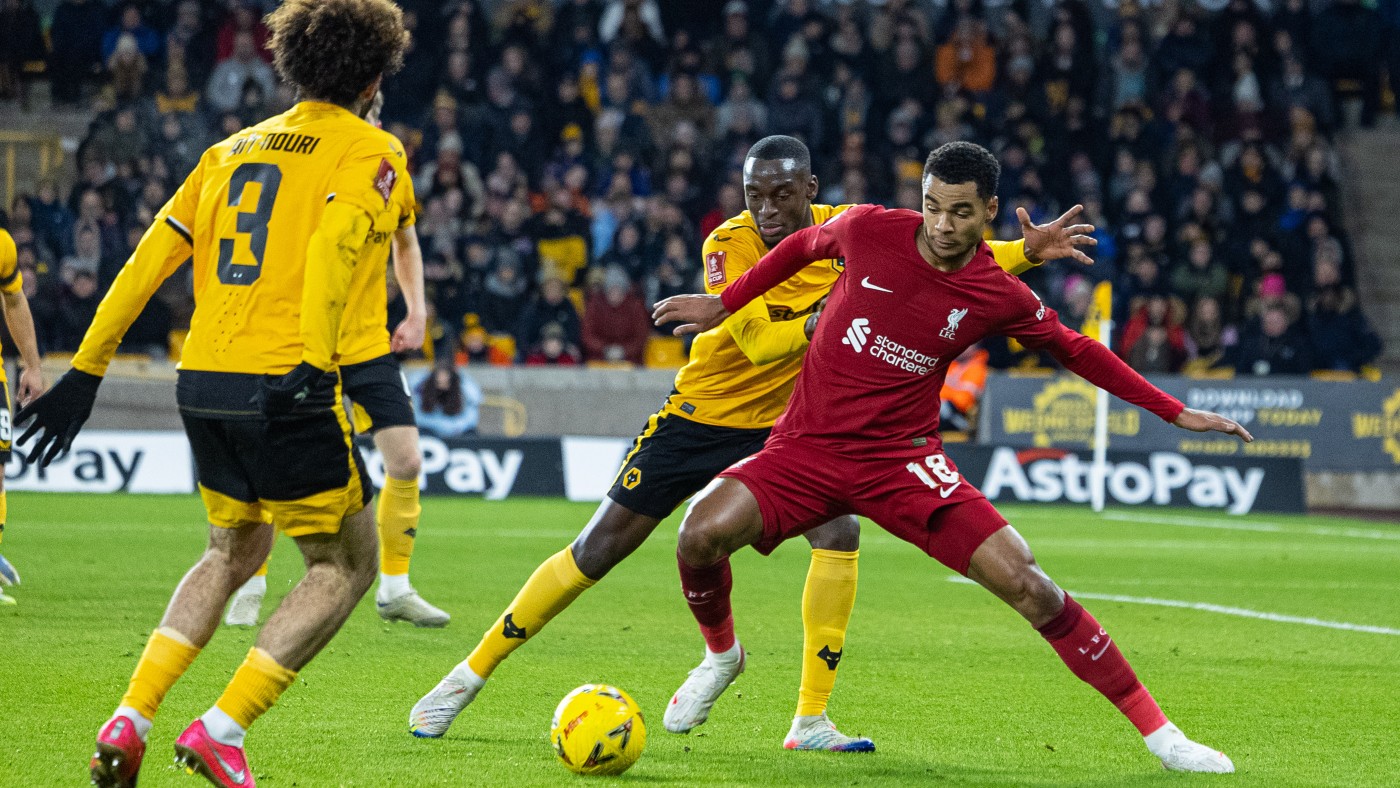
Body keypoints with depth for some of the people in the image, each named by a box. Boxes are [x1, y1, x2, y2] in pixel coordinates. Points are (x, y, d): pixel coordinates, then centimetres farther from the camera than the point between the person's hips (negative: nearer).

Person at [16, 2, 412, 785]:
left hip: (203, 386, 7)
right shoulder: (370, 152, 0)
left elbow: (152, 256, 14)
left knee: (233, 553, 26)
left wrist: (87, 369, 15)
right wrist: (313, 361, -30)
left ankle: (128, 721, 10)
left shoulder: (233, 148, 19)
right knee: (346, 566, 8)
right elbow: (333, 245, -20)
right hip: (288, 388, -7)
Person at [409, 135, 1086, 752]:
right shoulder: (728, 244, -22)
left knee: (839, 532, -21)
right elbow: (759, 343, -32)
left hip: (783, 424, 3)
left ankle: (811, 721, -13)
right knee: (597, 551, -2)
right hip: (700, 414, -3)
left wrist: (1026, 251, -9)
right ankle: (471, 674, 12)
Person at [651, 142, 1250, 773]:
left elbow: (1076, 351, 12)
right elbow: (803, 246, 16)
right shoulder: (870, 230, -7)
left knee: (1024, 584, -16)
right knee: (704, 531, -26)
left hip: (902, 460, -1)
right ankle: (722, 655, 9)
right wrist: (725, 304, 21)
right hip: (806, 446, 1)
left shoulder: (1001, 298, -6)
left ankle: (1155, 728, -4)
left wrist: (1174, 413, 13)